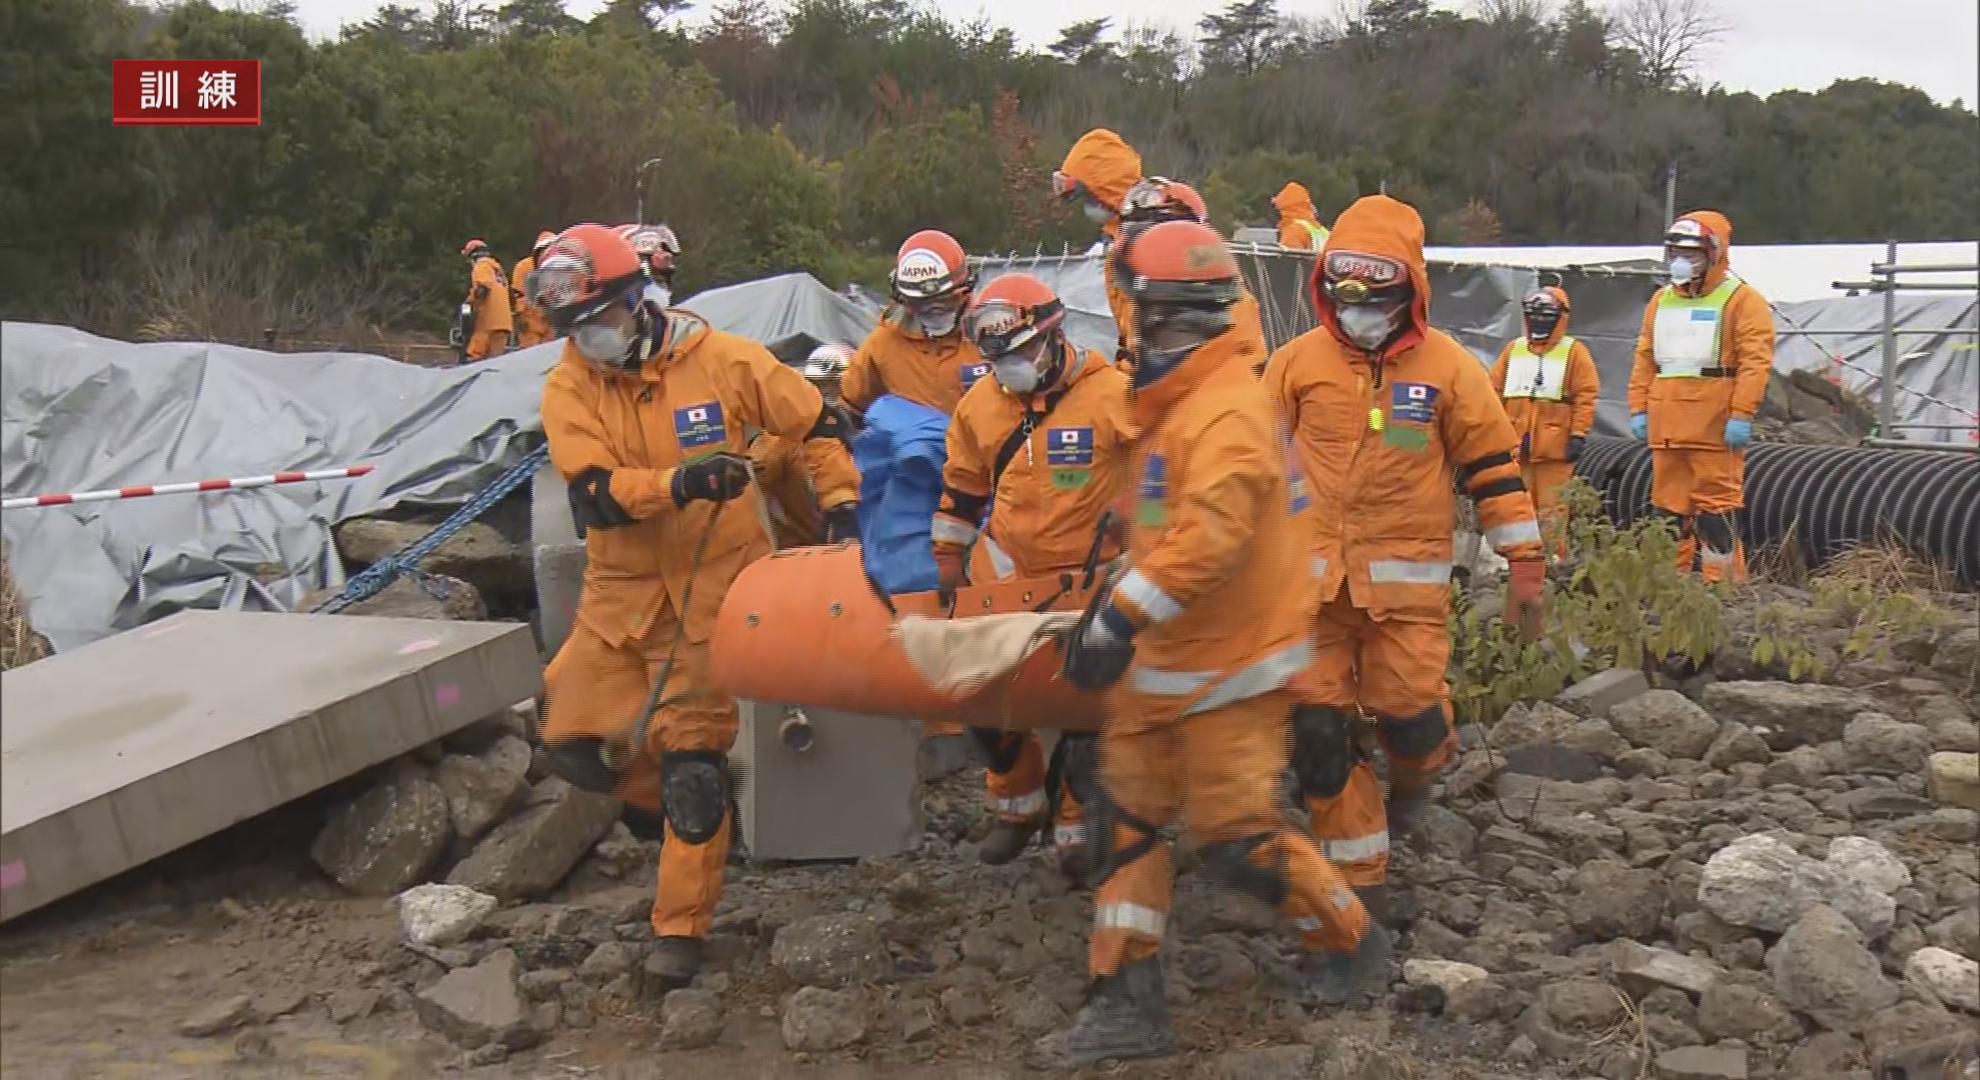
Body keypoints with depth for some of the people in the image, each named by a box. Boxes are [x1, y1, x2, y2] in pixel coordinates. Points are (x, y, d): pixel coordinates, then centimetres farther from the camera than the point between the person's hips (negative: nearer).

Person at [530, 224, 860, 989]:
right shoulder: (569, 388, -5)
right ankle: (695, 807, 29)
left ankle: (681, 927, 10)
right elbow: (594, 493, -18)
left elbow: (818, 423, 3)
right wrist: (676, 483, -33)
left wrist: (841, 505, -2)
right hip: (620, 593, 4)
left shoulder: (722, 360, -9)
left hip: (712, 591, -3)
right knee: (572, 740, 4)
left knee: (693, 762, -4)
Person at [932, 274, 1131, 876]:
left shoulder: (1114, 396, -16)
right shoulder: (980, 405, 1)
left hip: (1088, 579, -4)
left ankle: (1078, 824, 21)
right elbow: (961, 490, 14)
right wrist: (948, 564, 16)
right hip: (1004, 577, 5)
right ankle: (1018, 804, 31)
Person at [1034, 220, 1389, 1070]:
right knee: (1125, 815, 8)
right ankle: (1127, 1002, 14)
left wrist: (1118, 620, -33)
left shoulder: (1228, 411, -22)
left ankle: (1350, 945, 23)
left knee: (1236, 833, -1)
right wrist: (1118, 615, 25)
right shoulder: (1179, 400, 10)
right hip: (1167, 662, 10)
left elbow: (1207, 538, -34)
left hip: (1230, 665, -10)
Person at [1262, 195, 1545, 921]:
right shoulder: (1296, 363, 4)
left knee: (1409, 712, -9)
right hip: (1311, 575, 2)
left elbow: (1493, 466, 5)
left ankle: (1415, 770, 31)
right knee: (1317, 727, -1)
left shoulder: (1448, 368, 1)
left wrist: (1524, 564, 3)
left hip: (1407, 577, -1)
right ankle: (1358, 874, 14)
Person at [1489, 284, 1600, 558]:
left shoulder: (1574, 352, 1)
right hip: (1516, 443, 4)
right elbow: (1495, 391, 13)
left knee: (1551, 508, -4)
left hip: (1554, 445, -4)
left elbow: (1586, 395, -4)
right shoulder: (1513, 350, 13)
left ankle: (1555, 558, 0)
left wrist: (1578, 435, -10)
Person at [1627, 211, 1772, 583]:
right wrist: (1639, 409, 11)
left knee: (1716, 505, -7)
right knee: (1668, 505, 10)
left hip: (1715, 426, -7)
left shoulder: (1741, 300, -3)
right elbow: (1644, 359, 19)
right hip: (1666, 424, 7)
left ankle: (1723, 583, -3)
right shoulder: (1661, 300, 18)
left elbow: (1756, 361, -11)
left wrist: (1741, 414, -18)